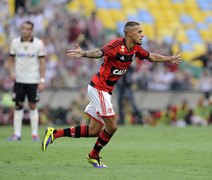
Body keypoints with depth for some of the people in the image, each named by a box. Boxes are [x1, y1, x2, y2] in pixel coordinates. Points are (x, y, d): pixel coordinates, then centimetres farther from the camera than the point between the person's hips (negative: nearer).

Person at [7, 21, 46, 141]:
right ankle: (17, 134, 3)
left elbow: (42, 62, -3)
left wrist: (42, 80, -8)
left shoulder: (38, 43, -4)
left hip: (33, 80, -2)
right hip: (19, 80, 2)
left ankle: (35, 134, 8)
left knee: (33, 106, 2)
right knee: (18, 106, 1)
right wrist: (12, 72, -7)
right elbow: (11, 60, 11)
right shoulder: (15, 42, 2)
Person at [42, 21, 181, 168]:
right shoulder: (117, 45, -22)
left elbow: (150, 56, 24)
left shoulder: (136, 49, 4)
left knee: (94, 131, 9)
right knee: (112, 126, -9)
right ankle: (94, 156, 13)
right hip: (98, 88, -9)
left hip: (106, 91, 9)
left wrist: (169, 59, 33)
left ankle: (54, 133, 15)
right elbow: (99, 52, -39)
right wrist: (83, 53, -58)